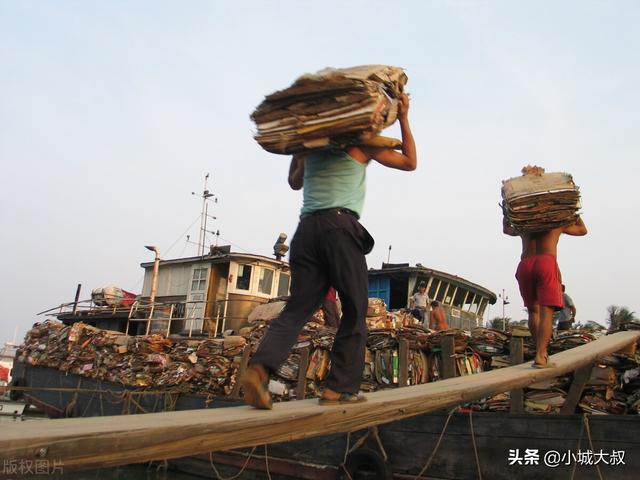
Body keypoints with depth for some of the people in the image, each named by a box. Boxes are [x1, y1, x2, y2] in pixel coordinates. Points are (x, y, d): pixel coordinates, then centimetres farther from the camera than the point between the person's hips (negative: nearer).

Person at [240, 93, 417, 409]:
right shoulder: (361, 143, 13)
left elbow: (294, 183, 42)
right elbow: (410, 162, 22)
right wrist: (404, 118, 26)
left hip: (305, 229, 5)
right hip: (340, 226, -5)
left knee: (297, 309, 1)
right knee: (354, 311, 3)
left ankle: (259, 368, -20)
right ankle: (339, 388, 0)